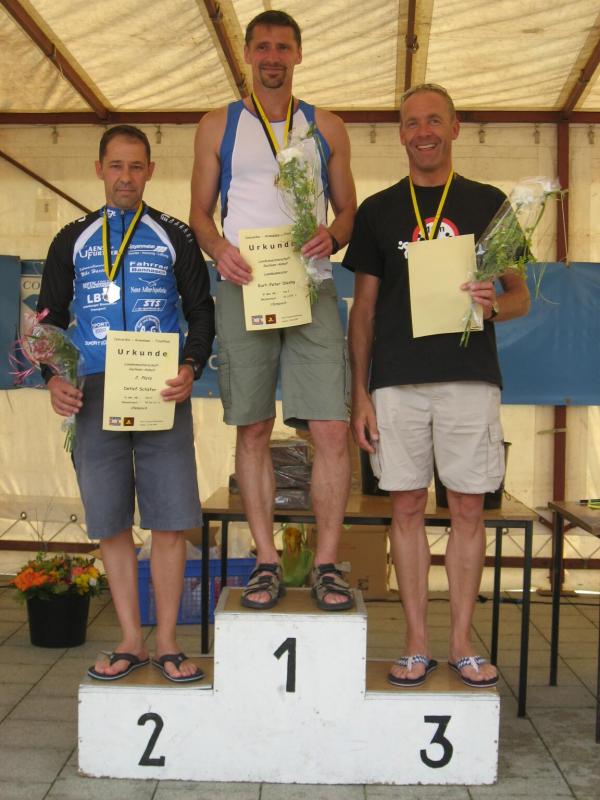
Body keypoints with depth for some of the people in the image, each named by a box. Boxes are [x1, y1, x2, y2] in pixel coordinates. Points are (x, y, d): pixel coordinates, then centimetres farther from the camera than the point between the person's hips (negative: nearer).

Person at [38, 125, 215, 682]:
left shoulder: (175, 239, 11)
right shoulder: (73, 240, 15)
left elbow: (201, 310, 9)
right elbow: (50, 316, 15)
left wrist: (191, 369, -9)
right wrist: (53, 378, -2)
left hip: (161, 394, -1)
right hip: (93, 395, 2)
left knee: (170, 521, -3)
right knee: (110, 523, 4)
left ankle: (167, 642, 10)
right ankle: (131, 641, 16)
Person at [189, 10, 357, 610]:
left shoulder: (326, 128, 15)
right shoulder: (219, 126, 13)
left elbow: (348, 210, 15)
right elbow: (200, 211, 12)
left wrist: (332, 235, -8)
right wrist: (219, 249, -10)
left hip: (311, 290, 0)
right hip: (243, 289, 0)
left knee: (331, 430, -8)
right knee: (252, 430, 1)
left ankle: (326, 563, 4)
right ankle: (267, 562, 12)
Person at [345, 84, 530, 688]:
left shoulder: (488, 203, 10)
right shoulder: (378, 210, 11)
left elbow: (520, 297, 11)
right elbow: (363, 308, 10)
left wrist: (493, 304, -13)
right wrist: (358, 394, 3)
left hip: (470, 377, 0)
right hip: (397, 381, 0)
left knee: (468, 508, 2)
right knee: (407, 507, 3)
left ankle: (461, 641, 15)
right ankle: (416, 643, 14)